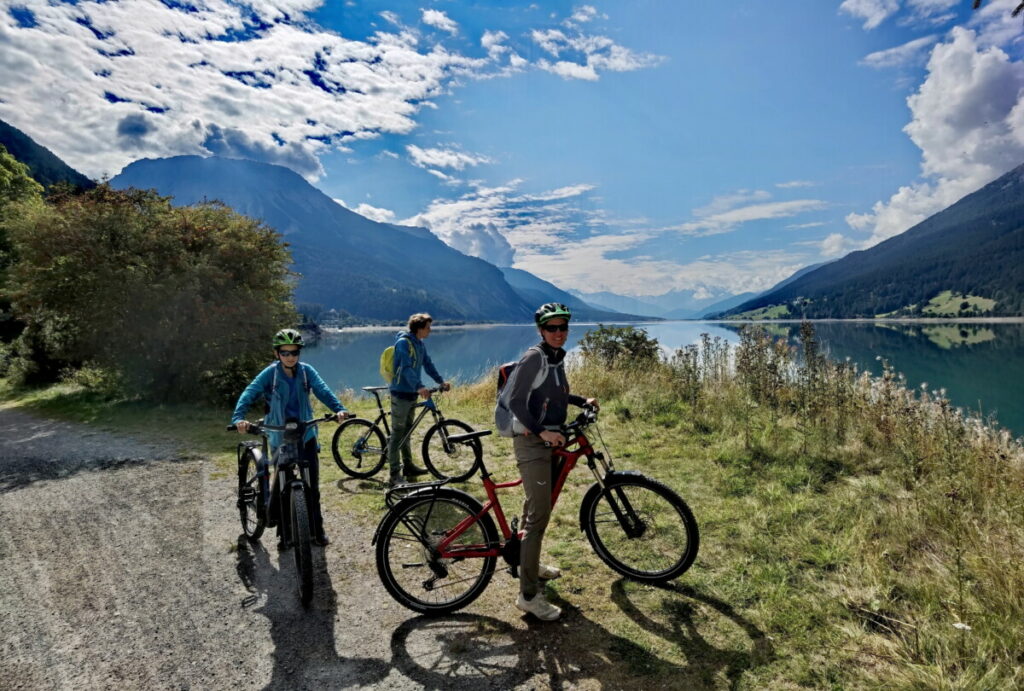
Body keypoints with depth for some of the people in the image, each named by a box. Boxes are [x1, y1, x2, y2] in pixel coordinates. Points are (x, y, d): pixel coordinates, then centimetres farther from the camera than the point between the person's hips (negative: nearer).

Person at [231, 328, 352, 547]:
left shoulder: (306, 371, -4)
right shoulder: (270, 373, -8)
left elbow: (323, 391, -16)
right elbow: (249, 394, -17)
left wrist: (339, 409, -33)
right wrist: (238, 418, -35)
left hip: (306, 434, 1)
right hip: (280, 437, -1)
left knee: (312, 485, 5)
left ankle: (317, 530, 19)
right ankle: (284, 533, 23)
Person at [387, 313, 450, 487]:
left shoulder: (419, 344, 11)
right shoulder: (403, 342, -17)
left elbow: (428, 364, 15)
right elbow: (406, 368, -28)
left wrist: (441, 381, 5)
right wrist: (419, 387, -39)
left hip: (412, 393, 9)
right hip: (401, 393, -9)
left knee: (407, 431, 17)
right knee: (397, 433, -6)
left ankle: (408, 466, 28)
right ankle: (395, 475, -2)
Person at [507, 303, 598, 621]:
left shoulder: (556, 358, 10)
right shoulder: (534, 358, -17)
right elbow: (515, 401, -21)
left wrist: (583, 400, 18)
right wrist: (541, 431, -27)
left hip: (547, 440, 9)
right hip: (531, 443, -9)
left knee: (535, 507, 21)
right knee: (539, 514, -9)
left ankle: (528, 564, 39)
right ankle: (528, 594, 0)